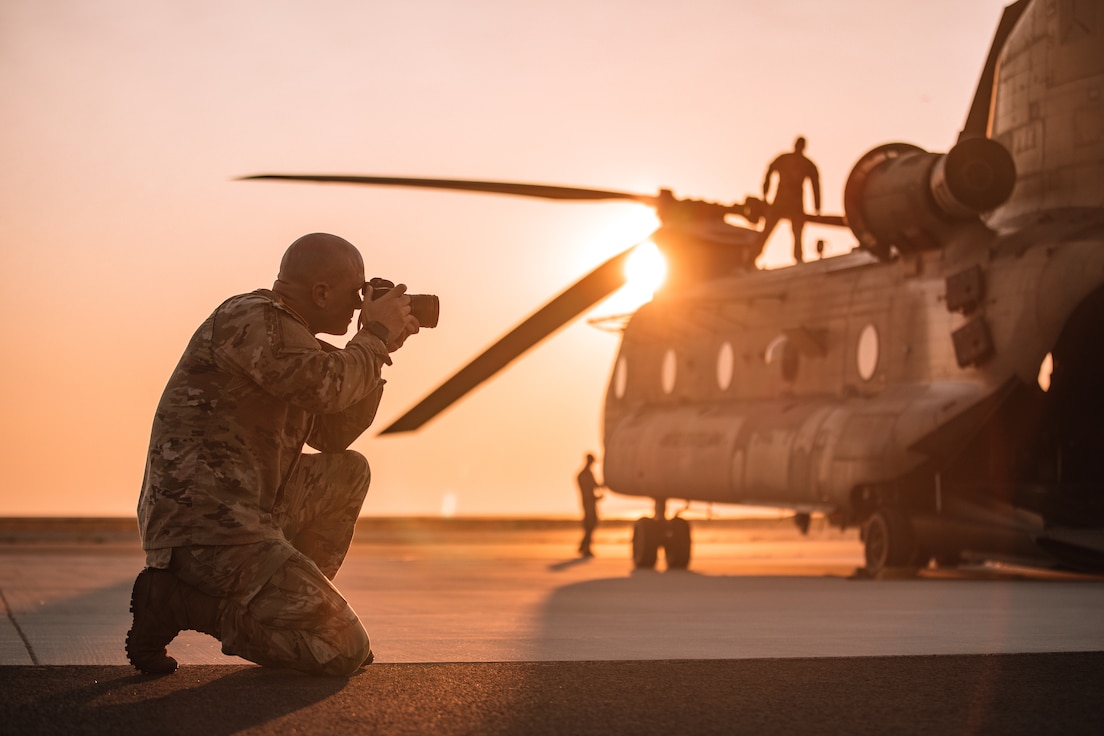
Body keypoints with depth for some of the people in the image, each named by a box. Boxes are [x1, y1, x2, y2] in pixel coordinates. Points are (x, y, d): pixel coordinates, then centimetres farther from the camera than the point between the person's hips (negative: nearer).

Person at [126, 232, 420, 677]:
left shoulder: (283, 331, 20)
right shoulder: (254, 319, -11)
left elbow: (333, 434, 23)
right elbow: (328, 387, -27)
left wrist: (373, 351, 14)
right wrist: (376, 336, -9)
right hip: (207, 532, -10)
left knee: (347, 473, 21)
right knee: (345, 652, -12)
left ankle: (297, 610, 14)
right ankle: (177, 603, -9)